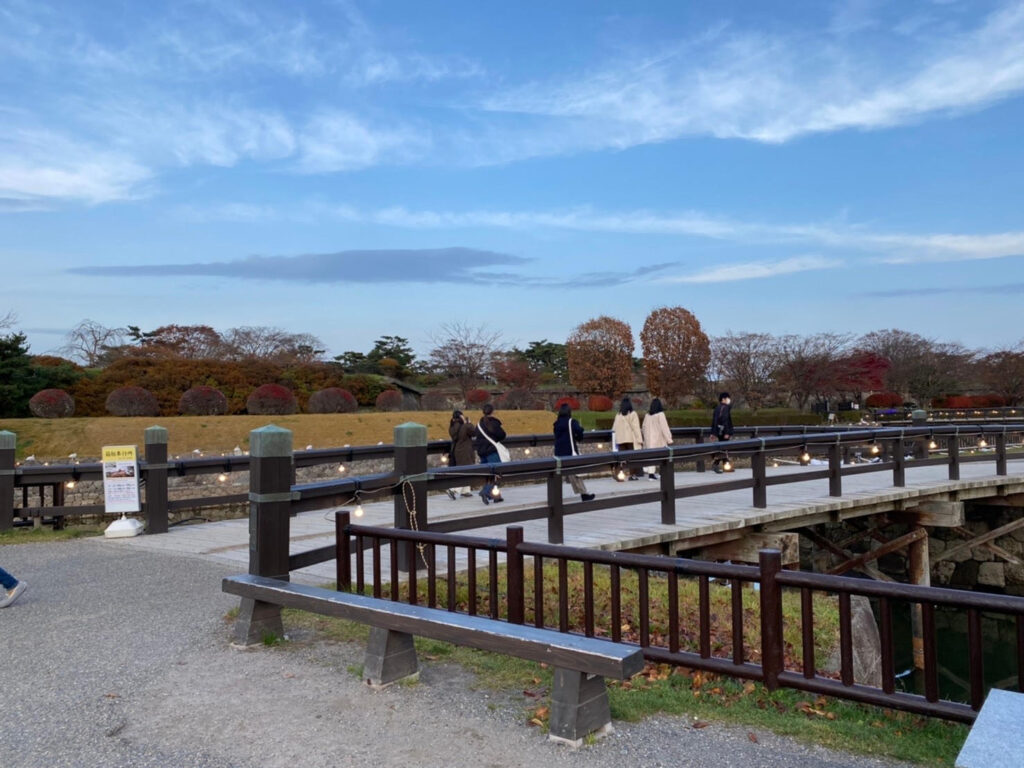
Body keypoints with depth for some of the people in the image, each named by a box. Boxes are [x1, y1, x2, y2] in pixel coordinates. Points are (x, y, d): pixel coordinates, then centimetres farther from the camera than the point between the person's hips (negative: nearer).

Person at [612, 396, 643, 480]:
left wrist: (615, 440, 12)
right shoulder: (632, 414, -4)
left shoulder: (618, 415, 8)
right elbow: (636, 428, -8)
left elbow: (614, 428, 8)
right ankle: (632, 475, 3)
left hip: (620, 439, 4)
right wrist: (640, 439, -7)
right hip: (631, 439, -4)